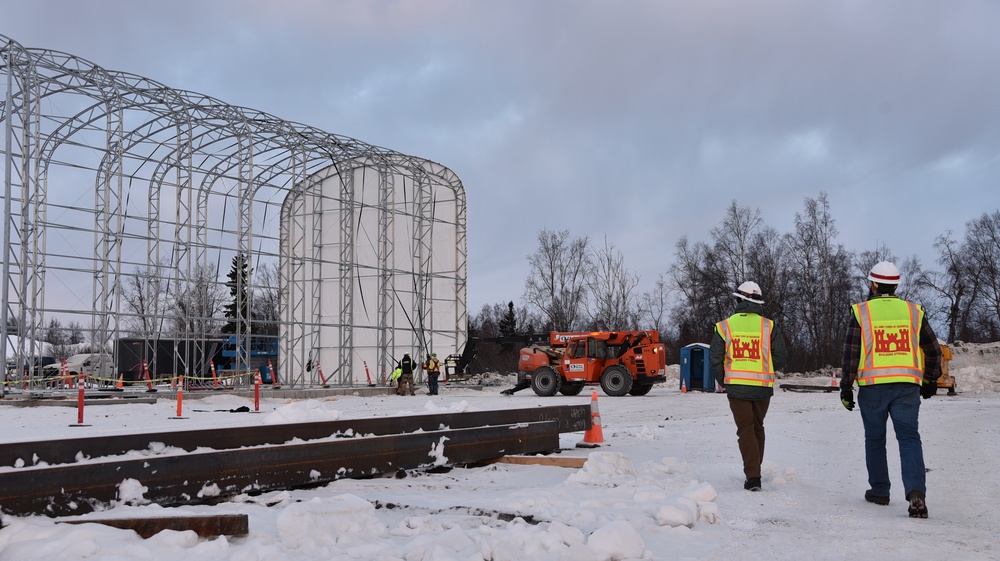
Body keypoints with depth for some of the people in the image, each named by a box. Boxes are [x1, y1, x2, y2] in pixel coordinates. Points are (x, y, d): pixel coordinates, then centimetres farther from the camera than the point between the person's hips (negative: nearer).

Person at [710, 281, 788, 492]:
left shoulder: (724, 326, -3)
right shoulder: (768, 326, -2)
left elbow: (715, 359, -2)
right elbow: (782, 356, -1)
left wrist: (723, 381, 13)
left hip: (736, 387, -1)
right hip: (763, 387, 1)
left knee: (745, 429, 2)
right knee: (757, 427, 19)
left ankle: (753, 476, -10)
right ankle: (754, 469, 29)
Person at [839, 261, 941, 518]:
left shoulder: (861, 312, -2)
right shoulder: (913, 311, 7)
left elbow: (850, 354, -5)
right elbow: (933, 350, 12)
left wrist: (846, 388, 2)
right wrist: (931, 381, 25)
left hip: (872, 386, -1)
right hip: (907, 384, 1)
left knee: (875, 439, 13)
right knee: (909, 437, 0)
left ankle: (879, 491, 21)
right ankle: (916, 491, -19)